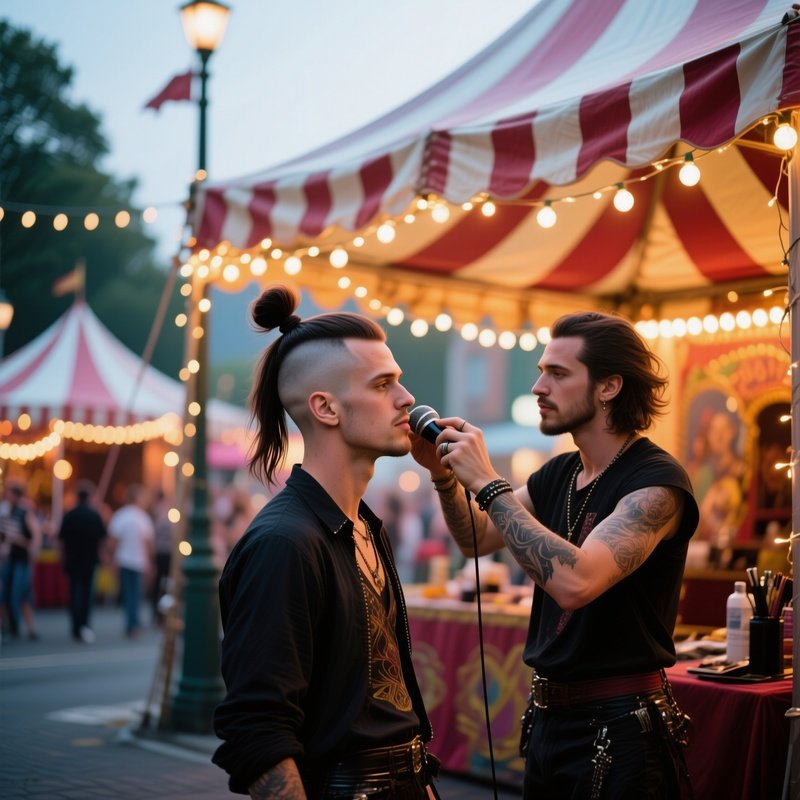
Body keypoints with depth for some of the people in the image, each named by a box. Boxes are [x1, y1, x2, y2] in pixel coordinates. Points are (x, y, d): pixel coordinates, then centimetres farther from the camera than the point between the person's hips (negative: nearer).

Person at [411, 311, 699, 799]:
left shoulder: (656, 481, -19)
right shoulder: (558, 474, 5)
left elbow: (574, 582, -33)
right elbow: (479, 538, 15)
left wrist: (487, 482, -27)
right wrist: (444, 475, -3)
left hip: (619, 724, -7)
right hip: (548, 716, 7)